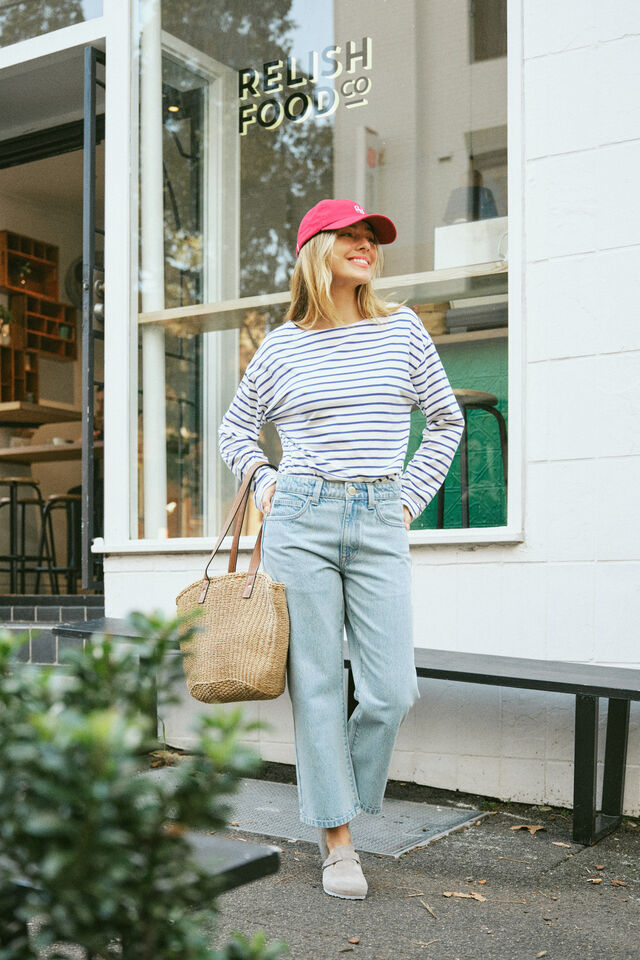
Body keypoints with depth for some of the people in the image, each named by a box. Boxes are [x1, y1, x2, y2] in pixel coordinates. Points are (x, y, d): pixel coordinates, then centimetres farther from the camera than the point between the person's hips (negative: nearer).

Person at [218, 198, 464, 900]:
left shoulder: (400, 328, 9)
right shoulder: (281, 347, 7)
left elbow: (445, 419, 18)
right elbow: (236, 428, 21)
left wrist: (411, 494, 9)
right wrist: (261, 477, 4)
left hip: (379, 525, 1)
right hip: (300, 519, -1)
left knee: (392, 692, -5)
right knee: (317, 684, 1)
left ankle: (340, 798, 23)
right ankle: (337, 840, 13)